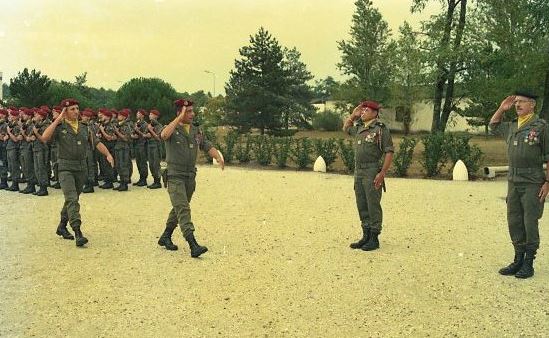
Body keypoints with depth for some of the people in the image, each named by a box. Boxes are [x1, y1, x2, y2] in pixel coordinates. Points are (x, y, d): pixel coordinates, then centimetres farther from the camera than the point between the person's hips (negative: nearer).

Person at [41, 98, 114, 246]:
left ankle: (62, 227, 33)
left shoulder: (84, 128, 11)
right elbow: (44, 137, -20)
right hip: (65, 168, -5)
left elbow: (97, 143, 7)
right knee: (72, 199, -16)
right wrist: (58, 119, -16)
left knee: (72, 199, 15)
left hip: (81, 168, 5)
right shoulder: (59, 127, -3)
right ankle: (78, 233, -22)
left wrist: (108, 154, -11)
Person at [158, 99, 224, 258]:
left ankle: (165, 237, 32)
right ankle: (193, 245, -22)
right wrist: (180, 118, -23)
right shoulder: (172, 129, -5)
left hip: (191, 176, 7)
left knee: (179, 209, 16)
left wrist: (218, 157, -14)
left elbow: (208, 146, 6)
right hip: (175, 176, -6)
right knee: (183, 209, -14)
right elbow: (164, 135, -29)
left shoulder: (197, 131, 12)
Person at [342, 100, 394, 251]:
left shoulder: (381, 129, -6)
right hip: (358, 172, 7)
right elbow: (346, 128, 36)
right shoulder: (359, 129, 15)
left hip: (372, 172, -7)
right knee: (362, 206, 11)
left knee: (373, 206, -3)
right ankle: (366, 236, 20)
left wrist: (382, 173, -19)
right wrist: (354, 115, 20)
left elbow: (389, 152, -10)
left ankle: (374, 239, 5)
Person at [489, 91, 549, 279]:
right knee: (514, 223, 10)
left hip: (533, 183, -6)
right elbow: (493, 126, 31)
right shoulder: (512, 126, 11)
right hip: (513, 181, 6)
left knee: (530, 223, -1)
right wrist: (501, 109, 14)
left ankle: (529, 263, 10)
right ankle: (518, 260, 21)